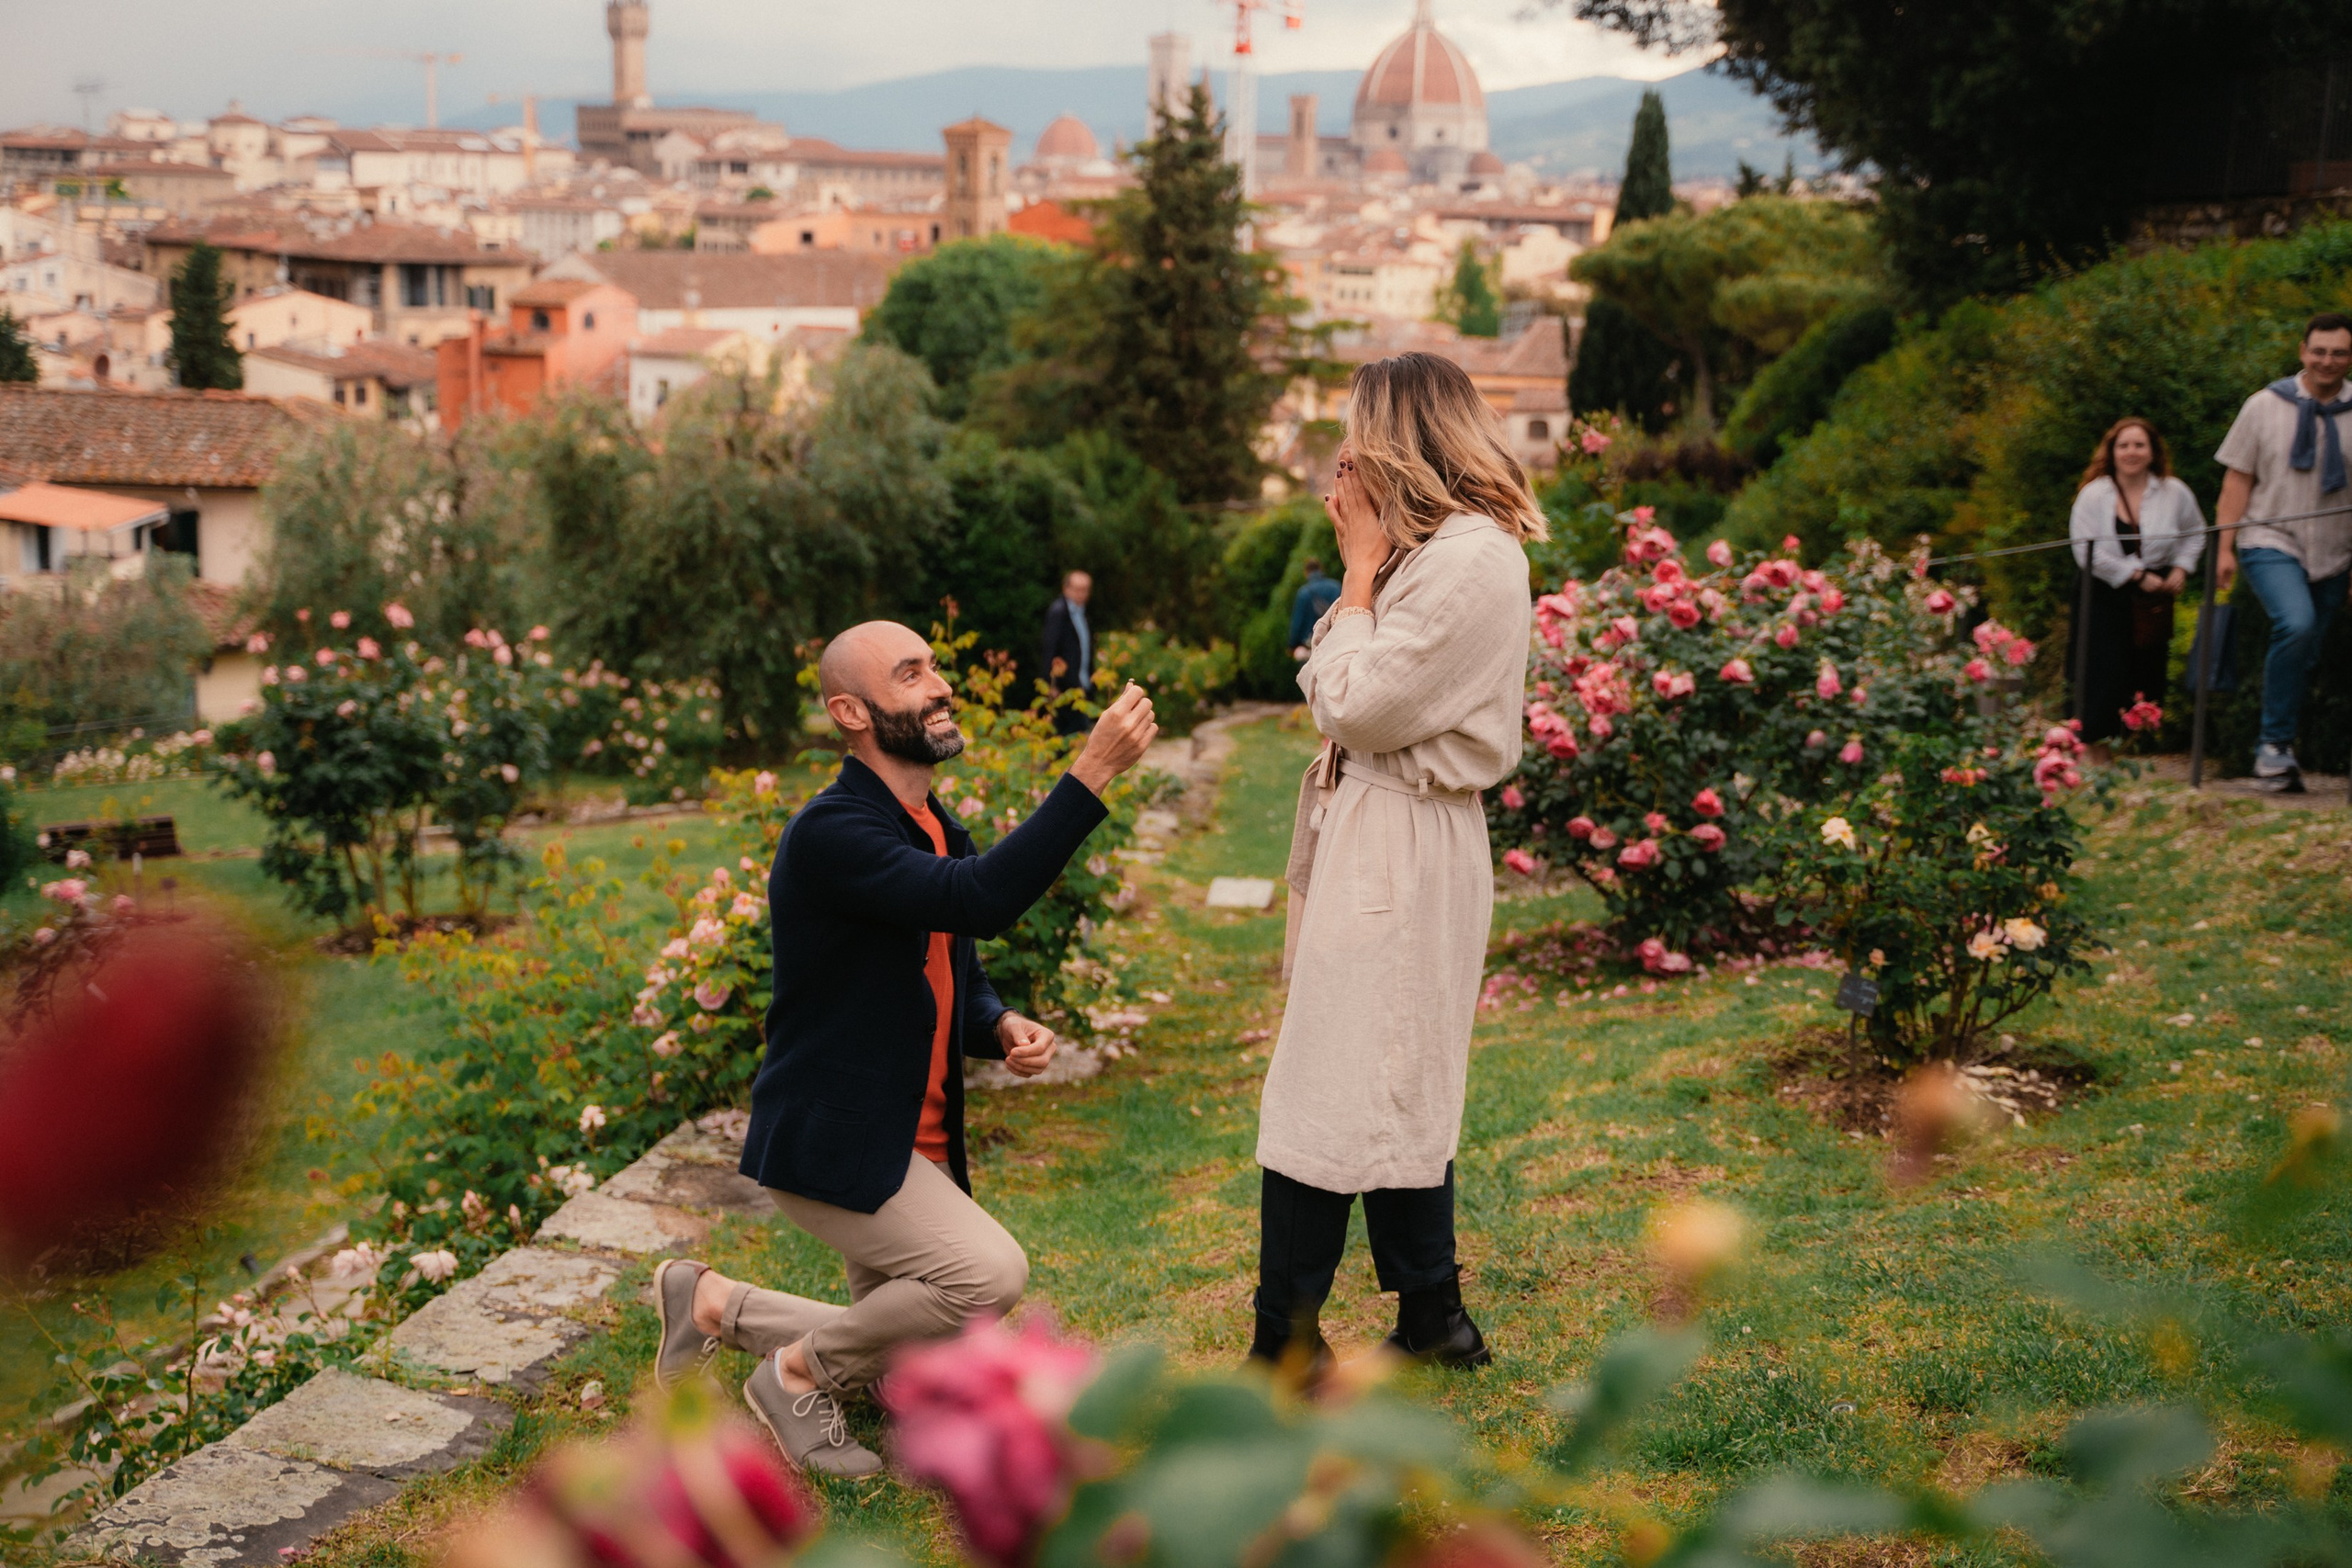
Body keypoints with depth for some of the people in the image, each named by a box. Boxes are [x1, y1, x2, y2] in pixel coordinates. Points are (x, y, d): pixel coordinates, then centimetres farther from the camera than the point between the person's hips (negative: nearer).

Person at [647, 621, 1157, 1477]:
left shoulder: (938, 830, 8)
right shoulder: (829, 834, -22)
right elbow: (979, 898, -36)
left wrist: (1005, 1027, -5)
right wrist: (1092, 772, -38)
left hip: (914, 1139, 9)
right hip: (830, 1142, -9)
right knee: (989, 1273, -25)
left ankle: (714, 1302, 27)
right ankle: (800, 1374, -1)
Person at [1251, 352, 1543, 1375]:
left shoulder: (1469, 558, -17)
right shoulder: (1427, 550, 15)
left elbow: (1356, 706, -17)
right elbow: (1332, 697, 14)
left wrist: (1360, 567, -11)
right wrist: (1367, 564, 10)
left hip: (1401, 851, -10)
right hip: (1373, 834, 10)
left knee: (1327, 1096, -6)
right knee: (1388, 1090, 16)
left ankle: (1286, 1345, 1)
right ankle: (1431, 1317, 26)